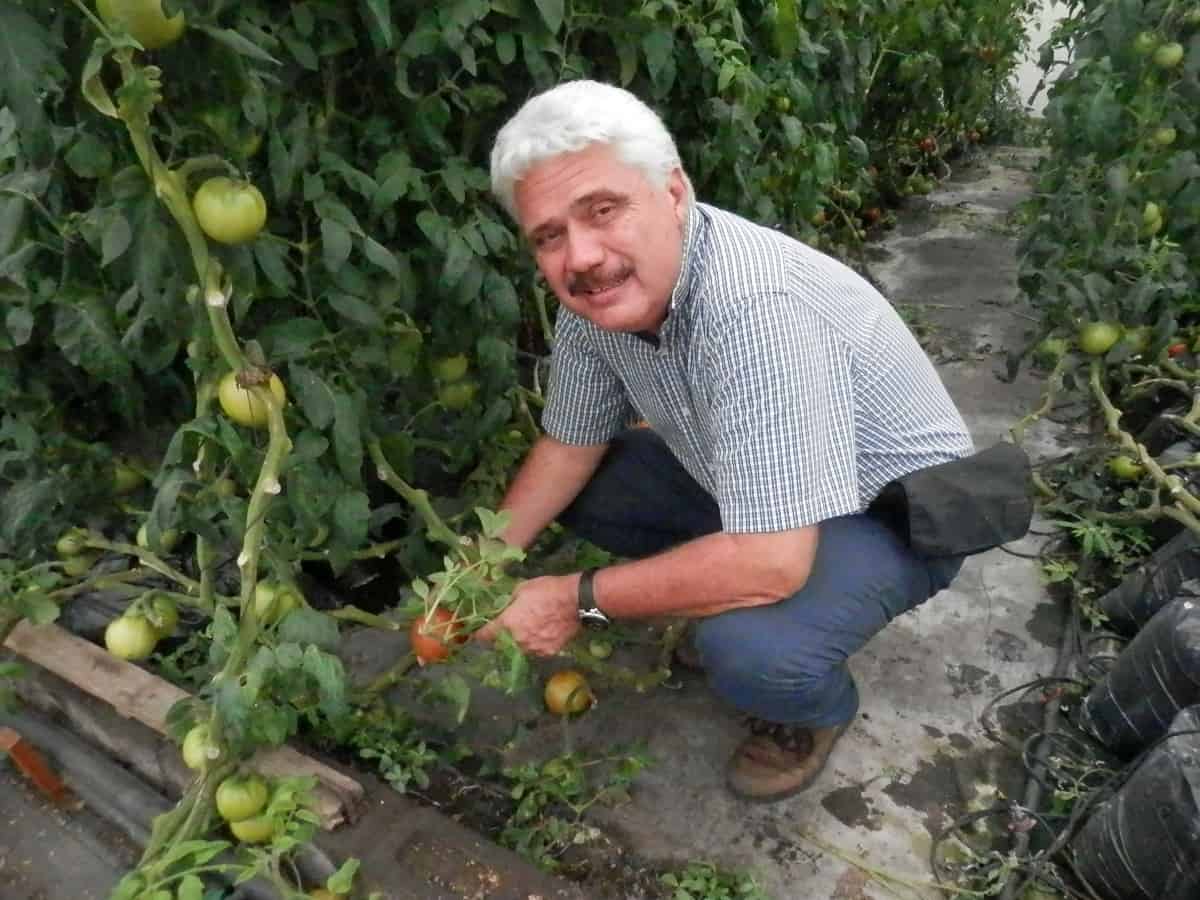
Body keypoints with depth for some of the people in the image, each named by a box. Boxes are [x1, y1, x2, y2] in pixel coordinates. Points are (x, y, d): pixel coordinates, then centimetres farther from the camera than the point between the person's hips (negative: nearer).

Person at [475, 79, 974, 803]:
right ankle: (714, 591, 17)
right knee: (578, 493, 0)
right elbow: (569, 448, 1)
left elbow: (771, 562, -40)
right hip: (740, 477, 7)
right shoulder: (597, 291, -13)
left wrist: (579, 600, -27)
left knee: (747, 649, -32)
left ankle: (818, 706, 5)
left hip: (895, 509, -6)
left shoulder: (756, 308, -38)